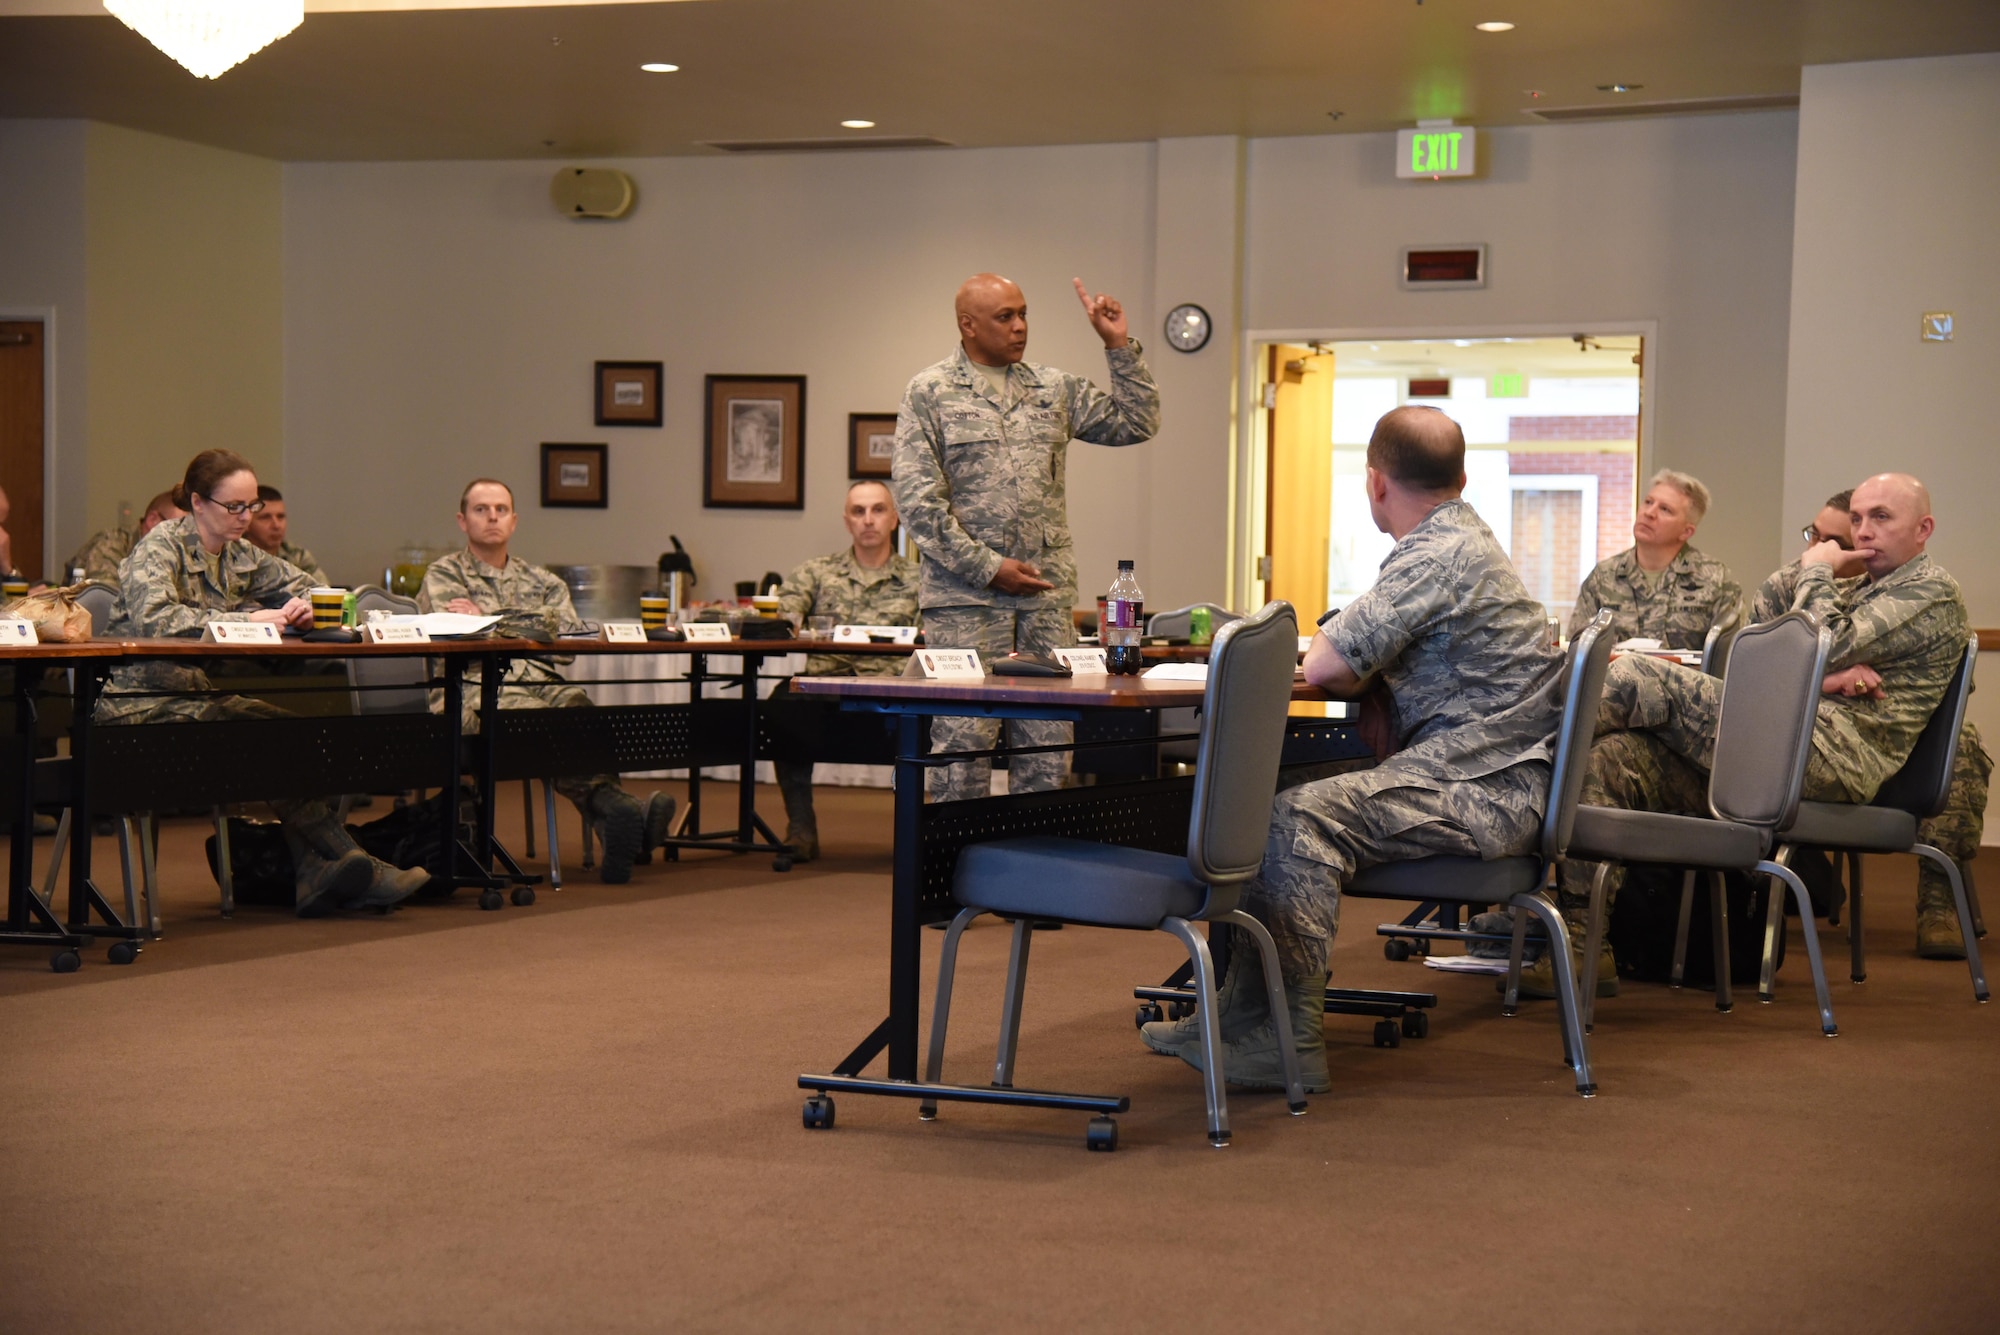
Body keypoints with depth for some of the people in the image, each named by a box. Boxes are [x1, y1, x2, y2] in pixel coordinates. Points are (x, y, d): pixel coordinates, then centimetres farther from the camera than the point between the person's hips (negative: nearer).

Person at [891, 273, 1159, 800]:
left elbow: (1135, 424, 16)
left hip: (1047, 595, 4)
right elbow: (917, 499, -5)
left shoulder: (1056, 389, 15)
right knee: (963, 744, -5)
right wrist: (988, 568, -10)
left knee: (1048, 741, 3)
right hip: (966, 597, -4)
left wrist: (1120, 347, 6)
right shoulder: (929, 393, 2)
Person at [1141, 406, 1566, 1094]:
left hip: (1484, 794, -11)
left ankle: (1290, 1042, -21)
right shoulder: (1465, 539, 19)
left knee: (1301, 817, -24)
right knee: (1278, 808, 7)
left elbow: (1324, 666, -19)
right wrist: (1374, 682, 3)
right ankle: (1237, 1016, 5)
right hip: (1483, 779, 11)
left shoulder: (1438, 556, -15)